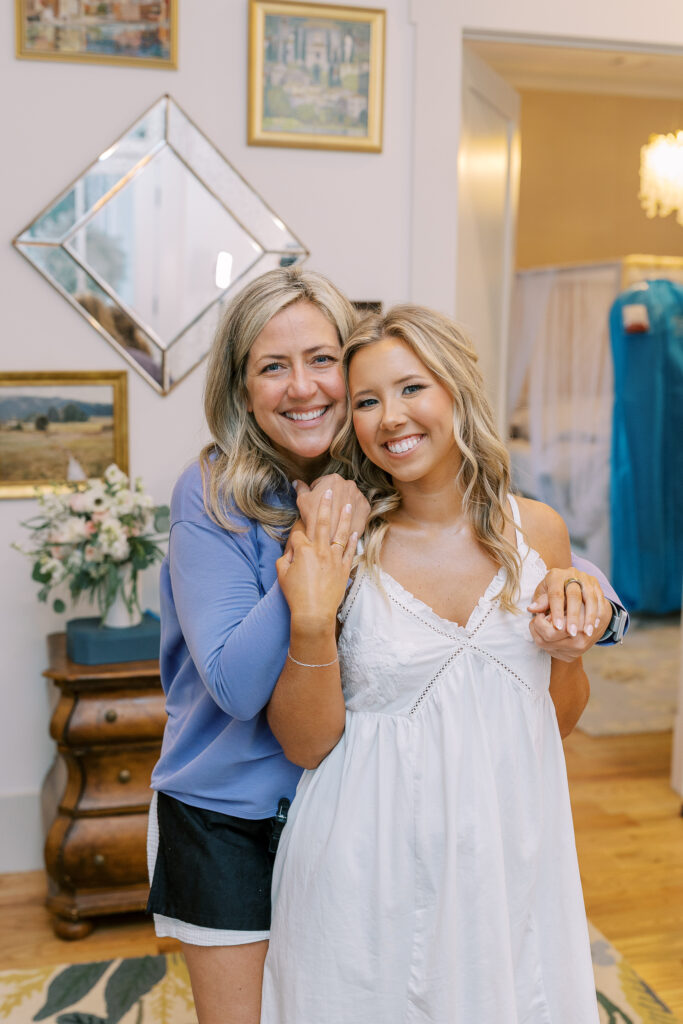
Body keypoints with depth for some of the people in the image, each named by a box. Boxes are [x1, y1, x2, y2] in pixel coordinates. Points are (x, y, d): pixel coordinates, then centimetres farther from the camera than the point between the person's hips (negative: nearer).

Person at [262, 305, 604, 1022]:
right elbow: (306, 745, -9)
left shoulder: (535, 531, -3)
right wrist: (311, 623, -23)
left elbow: (558, 721, 8)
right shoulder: (340, 550, -10)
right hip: (372, 869, -2)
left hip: (508, 853, 3)